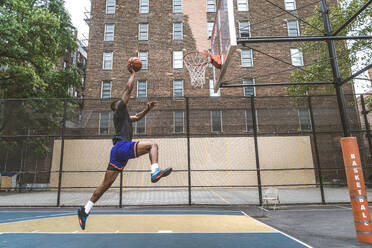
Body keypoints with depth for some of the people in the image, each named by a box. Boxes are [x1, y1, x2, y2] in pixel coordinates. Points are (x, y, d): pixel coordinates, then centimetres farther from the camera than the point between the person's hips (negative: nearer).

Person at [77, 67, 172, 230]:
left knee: (106, 183, 8)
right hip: (122, 146, -9)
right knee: (152, 145, -10)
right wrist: (133, 73, 14)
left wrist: (148, 109, 29)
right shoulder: (119, 110, 5)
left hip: (118, 150, 9)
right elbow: (128, 89, 3)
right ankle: (155, 172, -28)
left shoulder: (123, 116, 30)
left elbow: (137, 117, 43)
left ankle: (85, 210, 11)